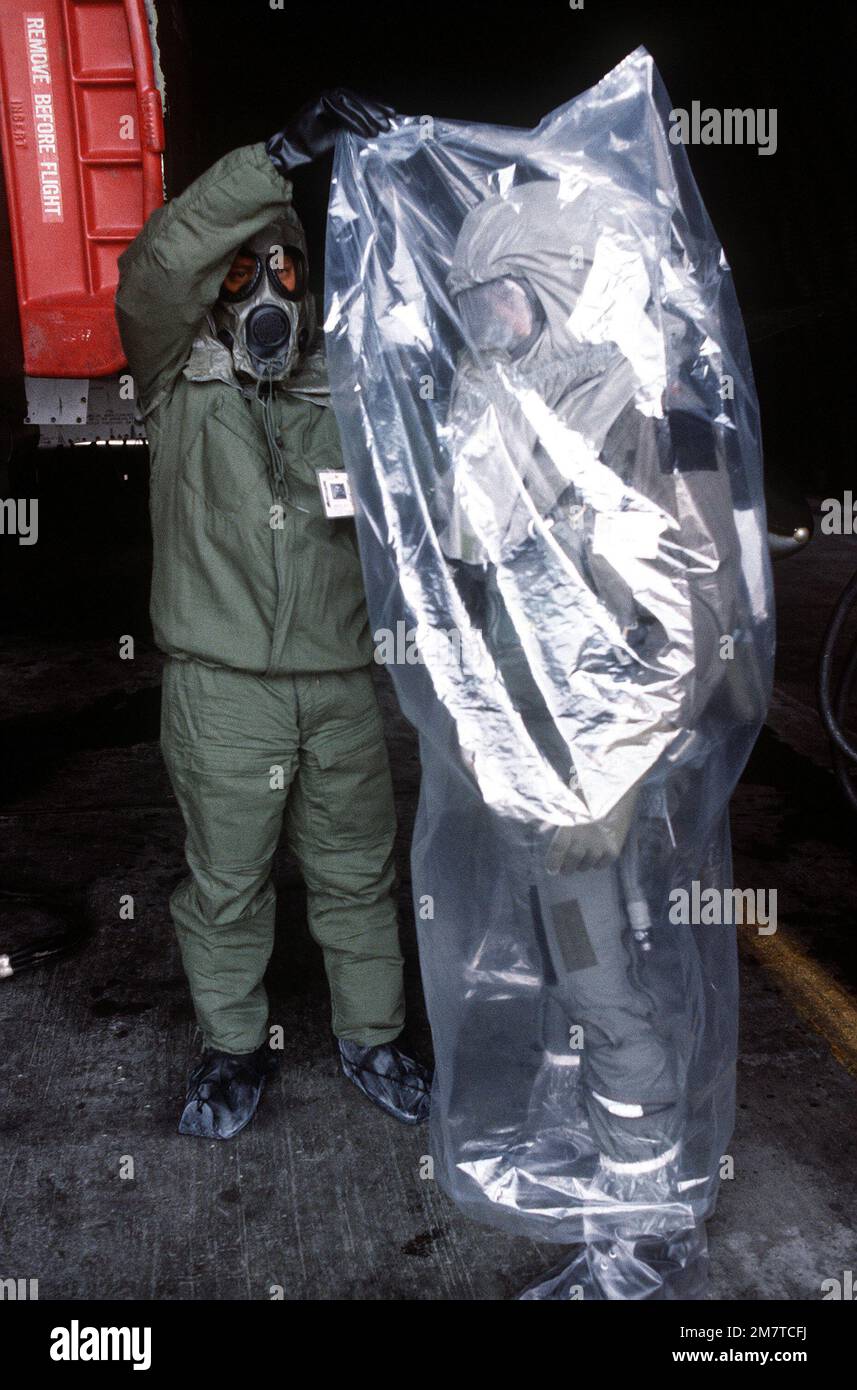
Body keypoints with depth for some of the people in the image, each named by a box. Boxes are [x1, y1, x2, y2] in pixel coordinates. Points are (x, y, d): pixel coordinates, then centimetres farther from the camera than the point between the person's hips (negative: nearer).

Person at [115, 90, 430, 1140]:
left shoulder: (341, 391, 12)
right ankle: (234, 1048, 30)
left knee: (356, 873, 13)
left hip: (340, 684, 3)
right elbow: (158, 268, -15)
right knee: (225, 883, 9)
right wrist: (279, 156, -23)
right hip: (222, 689, -2)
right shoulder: (179, 380, 3)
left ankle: (370, 1039, 31)